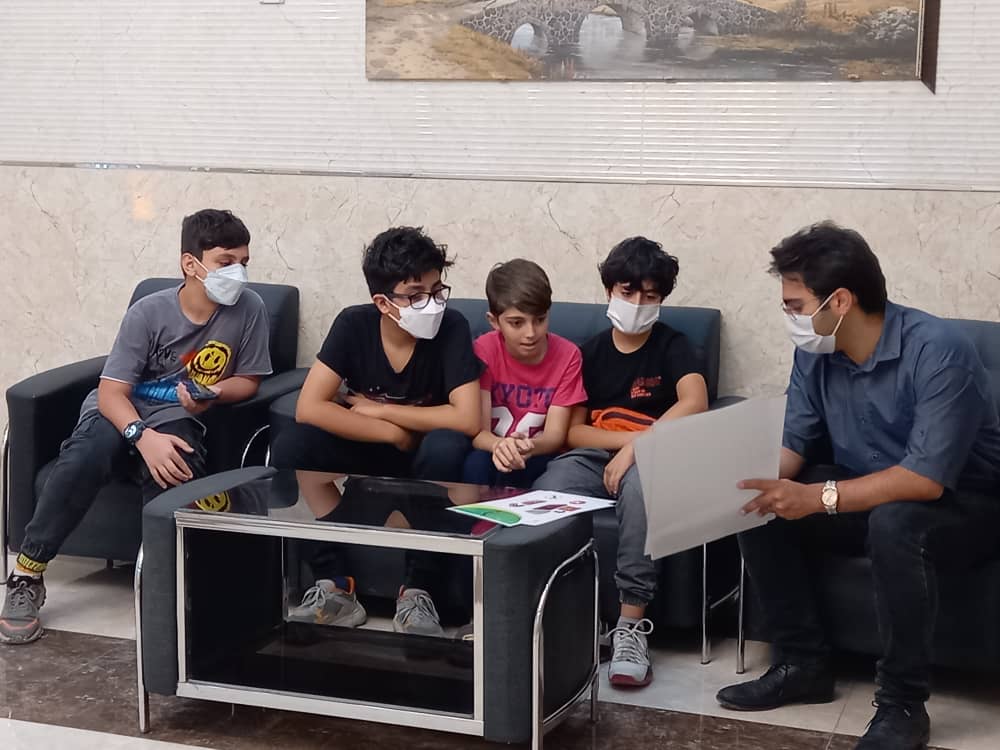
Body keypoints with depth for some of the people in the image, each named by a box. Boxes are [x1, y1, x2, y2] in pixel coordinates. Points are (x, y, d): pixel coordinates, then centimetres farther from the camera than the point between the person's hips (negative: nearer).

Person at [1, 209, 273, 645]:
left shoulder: (249, 310, -9)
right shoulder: (149, 313, -14)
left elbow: (248, 380, 5)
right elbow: (111, 392, -17)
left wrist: (214, 392, -18)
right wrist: (143, 437, -36)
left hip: (177, 419, 1)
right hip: (120, 412, -1)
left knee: (173, 473, -35)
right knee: (83, 460, -33)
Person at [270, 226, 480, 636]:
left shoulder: (451, 327, -19)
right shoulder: (353, 324, -14)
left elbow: (468, 419, -28)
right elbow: (309, 408, -21)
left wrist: (379, 410, -20)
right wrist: (394, 434, -24)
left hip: (423, 462, -2)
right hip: (367, 454, 2)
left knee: (446, 447, -36)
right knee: (290, 445, -24)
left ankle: (417, 591, -23)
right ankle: (336, 587, -17)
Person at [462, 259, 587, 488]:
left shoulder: (567, 355, -7)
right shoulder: (484, 351, -8)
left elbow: (555, 434, -11)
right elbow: (478, 431, -13)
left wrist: (529, 447, -35)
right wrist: (499, 445, -38)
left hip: (539, 456, 0)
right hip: (492, 451, 0)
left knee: (514, 469, -32)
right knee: (476, 463, -32)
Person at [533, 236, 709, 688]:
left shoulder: (672, 346, 8)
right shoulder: (591, 352, 17)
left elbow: (694, 403, -14)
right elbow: (573, 431, 9)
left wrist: (636, 448, -21)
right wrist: (631, 436, -8)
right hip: (594, 457, 3)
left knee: (640, 482, -41)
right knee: (548, 493, -34)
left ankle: (631, 625, -38)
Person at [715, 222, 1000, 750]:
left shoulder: (937, 351, -28)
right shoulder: (814, 352, -6)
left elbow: (927, 478, -35)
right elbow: (794, 446, -1)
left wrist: (819, 498, -40)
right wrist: (746, 481, -23)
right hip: (868, 496, 7)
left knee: (895, 522, -38)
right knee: (762, 509, -12)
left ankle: (902, 703, -23)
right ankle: (803, 665, -1)